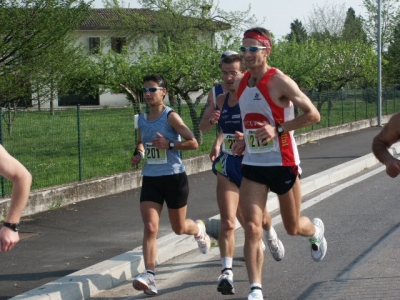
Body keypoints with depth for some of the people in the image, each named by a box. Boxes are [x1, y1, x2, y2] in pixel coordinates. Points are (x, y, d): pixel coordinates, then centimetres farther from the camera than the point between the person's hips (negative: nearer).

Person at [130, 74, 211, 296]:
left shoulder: (170, 117, -11)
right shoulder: (142, 119, 7)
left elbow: (193, 143, -15)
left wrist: (169, 145, -26)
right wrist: (138, 154, 4)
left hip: (174, 178, -4)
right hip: (150, 179, 4)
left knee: (179, 228, 13)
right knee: (150, 227, -12)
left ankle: (199, 229, 49)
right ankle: (149, 275, -17)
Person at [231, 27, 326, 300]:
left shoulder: (280, 82, -15)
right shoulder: (240, 85, 5)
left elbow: (313, 114, -14)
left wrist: (278, 129, -23)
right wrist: (244, 139, 5)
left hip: (283, 164, -4)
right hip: (252, 165, 4)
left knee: (292, 227, 13)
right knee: (252, 228, -11)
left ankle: (316, 230, 49)